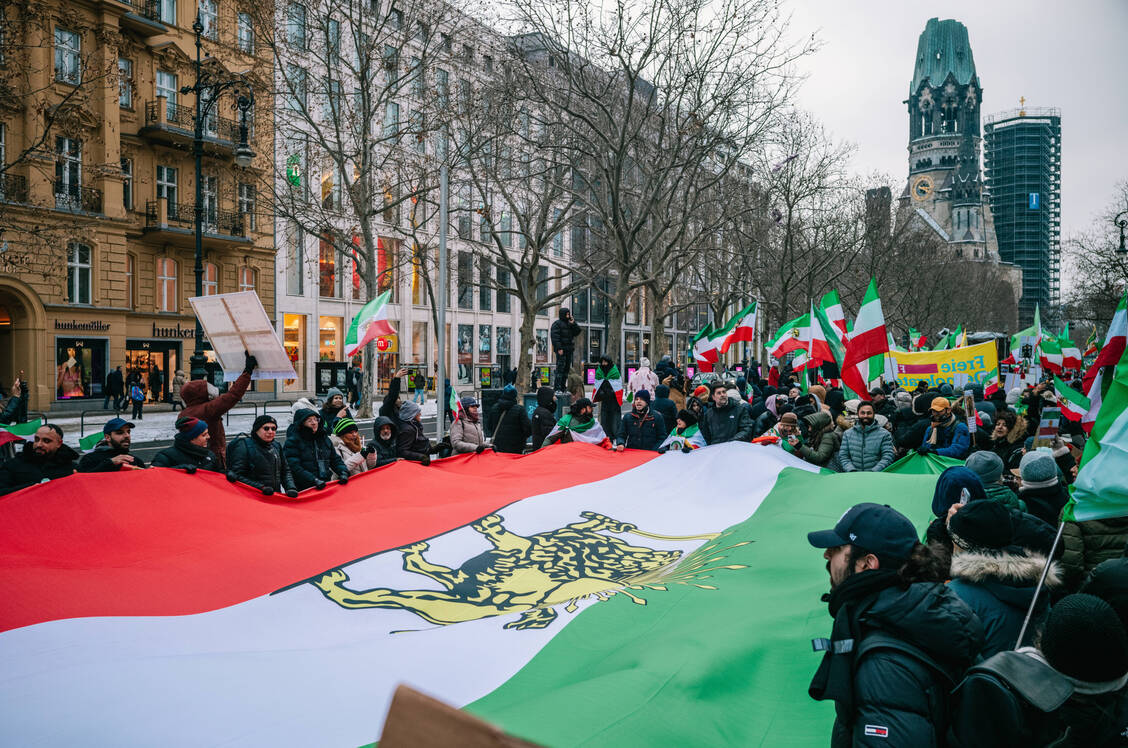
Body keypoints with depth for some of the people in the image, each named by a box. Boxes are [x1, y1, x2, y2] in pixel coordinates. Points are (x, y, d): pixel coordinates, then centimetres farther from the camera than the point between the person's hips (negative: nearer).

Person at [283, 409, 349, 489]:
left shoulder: (324, 438, 15)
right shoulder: (292, 442, -6)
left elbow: (335, 459, 19)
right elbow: (294, 467, -16)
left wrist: (343, 472, 0)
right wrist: (314, 480, -24)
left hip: (326, 485, 5)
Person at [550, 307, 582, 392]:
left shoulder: (569, 323, 19)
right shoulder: (557, 324, -5)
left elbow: (577, 332, 14)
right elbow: (555, 337, -14)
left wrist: (573, 324, 0)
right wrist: (559, 348, -21)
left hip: (569, 350, 8)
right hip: (561, 350, -8)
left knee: (567, 368, 9)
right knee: (560, 368, -13)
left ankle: (563, 387, 15)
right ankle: (557, 388, -14)